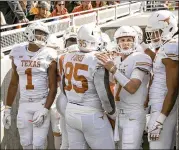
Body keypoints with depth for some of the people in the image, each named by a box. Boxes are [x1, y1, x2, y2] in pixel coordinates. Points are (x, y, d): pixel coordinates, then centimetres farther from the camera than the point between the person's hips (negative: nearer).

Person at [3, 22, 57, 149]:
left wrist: (45, 110, -14)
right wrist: (7, 109, 10)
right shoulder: (17, 54, 4)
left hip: (42, 103, -3)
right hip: (24, 105, 3)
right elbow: (14, 84, 11)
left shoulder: (48, 55, -6)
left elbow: (53, 87, -5)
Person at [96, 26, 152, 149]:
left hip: (134, 115, -8)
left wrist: (113, 69, -24)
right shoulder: (116, 60, 13)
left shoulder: (141, 59, -12)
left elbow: (132, 88, -21)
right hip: (119, 113, 8)